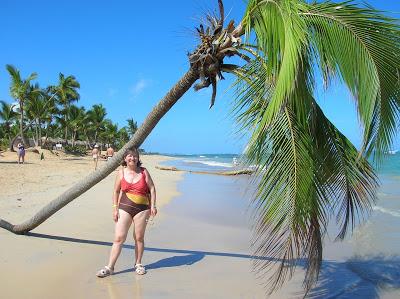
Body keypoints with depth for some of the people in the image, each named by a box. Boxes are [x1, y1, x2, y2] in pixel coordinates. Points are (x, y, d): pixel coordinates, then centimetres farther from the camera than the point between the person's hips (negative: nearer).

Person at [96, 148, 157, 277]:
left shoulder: (144, 172, 2)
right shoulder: (121, 172, 4)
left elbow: (152, 189, 3)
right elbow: (116, 191, 7)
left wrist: (153, 206, -5)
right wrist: (115, 209, 1)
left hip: (142, 209, 0)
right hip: (124, 208, 0)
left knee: (139, 238, 8)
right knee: (119, 238, -3)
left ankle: (138, 264, 24)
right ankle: (109, 267, 4)